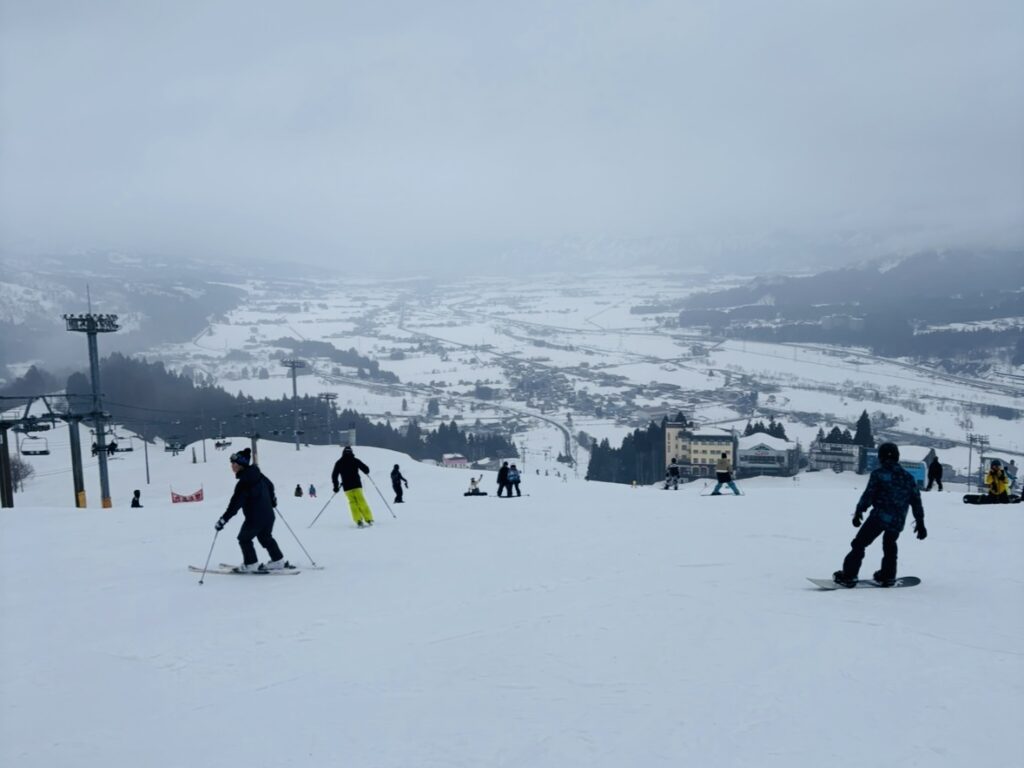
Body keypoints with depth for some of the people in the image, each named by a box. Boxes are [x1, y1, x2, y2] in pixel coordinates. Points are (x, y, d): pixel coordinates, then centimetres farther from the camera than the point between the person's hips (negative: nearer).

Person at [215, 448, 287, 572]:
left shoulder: (243, 483, -22)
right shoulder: (258, 474, 4)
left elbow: (235, 504, -26)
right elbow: (270, 485, 21)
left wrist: (224, 519, -25)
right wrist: (272, 499, 40)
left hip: (254, 518, -8)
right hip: (268, 515, 8)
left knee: (244, 538, 10)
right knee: (266, 537, 23)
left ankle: (250, 564, 13)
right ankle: (278, 560, 26)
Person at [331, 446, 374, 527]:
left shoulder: (339, 463, 6)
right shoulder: (355, 460, 1)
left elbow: (334, 475, 3)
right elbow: (366, 469, -2)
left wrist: (336, 486, 12)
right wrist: (366, 472, 22)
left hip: (347, 487, 1)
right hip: (357, 485, -1)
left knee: (353, 503, 6)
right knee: (362, 502, 4)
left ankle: (359, 521, -9)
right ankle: (369, 520, -1)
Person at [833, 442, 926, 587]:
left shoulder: (878, 473, -4)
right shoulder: (908, 477, 12)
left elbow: (868, 495, -9)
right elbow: (916, 500, 15)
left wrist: (858, 511, -1)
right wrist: (920, 522, 22)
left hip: (879, 517, -5)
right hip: (898, 521, 5)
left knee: (859, 544, 0)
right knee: (889, 546, 28)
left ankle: (849, 576, -4)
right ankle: (888, 576, 30)